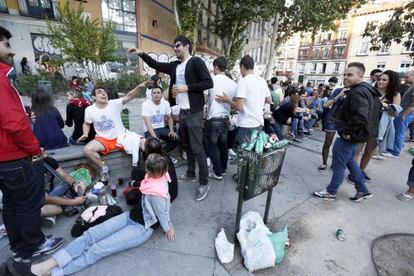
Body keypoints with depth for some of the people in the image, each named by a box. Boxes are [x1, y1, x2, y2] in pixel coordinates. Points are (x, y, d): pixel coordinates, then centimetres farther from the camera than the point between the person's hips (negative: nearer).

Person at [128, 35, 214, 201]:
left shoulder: (196, 62, -6)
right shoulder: (175, 66, 15)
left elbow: (209, 83, -14)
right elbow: (156, 65, 21)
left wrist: (187, 88, -17)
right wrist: (141, 54, 9)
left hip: (194, 112, -8)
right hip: (182, 111, 8)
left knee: (196, 147, -6)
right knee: (186, 145, 16)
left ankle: (204, 183, 5)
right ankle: (190, 174, 32)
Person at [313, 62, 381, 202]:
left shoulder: (357, 92, -22)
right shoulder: (366, 89, 12)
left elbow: (361, 116, -34)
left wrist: (348, 131, -22)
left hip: (349, 136, -11)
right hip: (354, 134, 11)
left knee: (338, 164, 3)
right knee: (349, 160, 25)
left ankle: (331, 192, 21)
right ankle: (362, 190, 35)